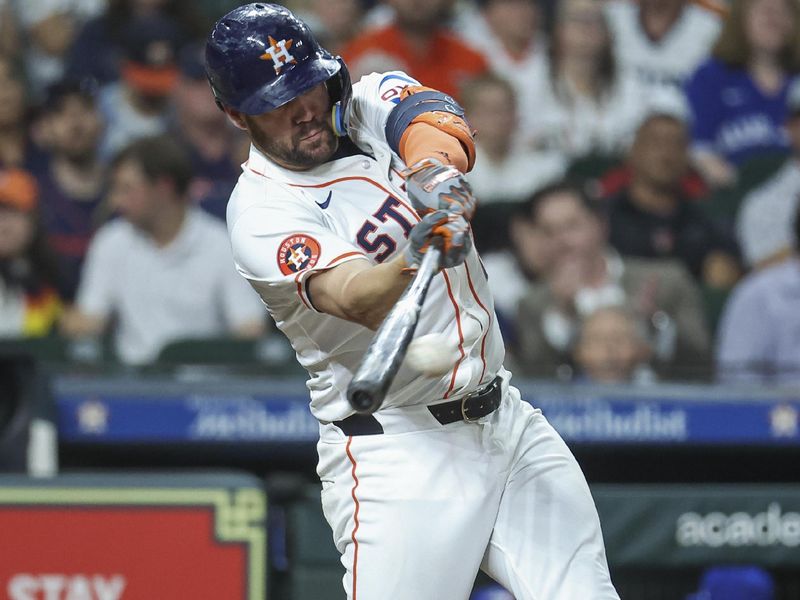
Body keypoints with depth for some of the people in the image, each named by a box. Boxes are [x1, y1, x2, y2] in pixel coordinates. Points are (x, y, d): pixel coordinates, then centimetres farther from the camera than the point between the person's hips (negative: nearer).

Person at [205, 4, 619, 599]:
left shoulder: (368, 102, 6)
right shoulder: (262, 211, -12)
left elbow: (432, 117, -17)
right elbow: (353, 299, -29)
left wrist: (436, 169, -40)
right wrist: (419, 259, -51)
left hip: (503, 414, 5)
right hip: (397, 451, -5)